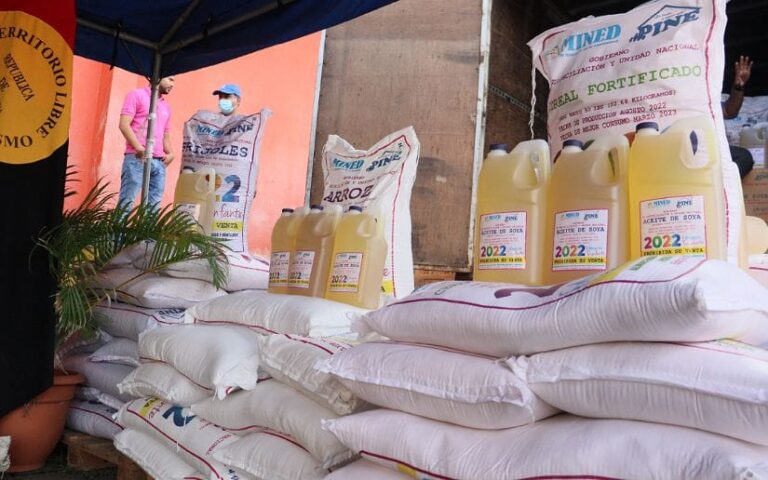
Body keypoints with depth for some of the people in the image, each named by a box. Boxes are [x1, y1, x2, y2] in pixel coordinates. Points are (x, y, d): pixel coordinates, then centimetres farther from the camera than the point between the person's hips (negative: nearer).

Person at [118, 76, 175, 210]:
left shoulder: (166, 107, 24)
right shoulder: (137, 95, 5)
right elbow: (124, 125, -6)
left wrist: (170, 153, 7)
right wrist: (139, 148, -17)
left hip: (159, 162, 6)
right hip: (137, 159, -6)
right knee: (126, 204, -10)